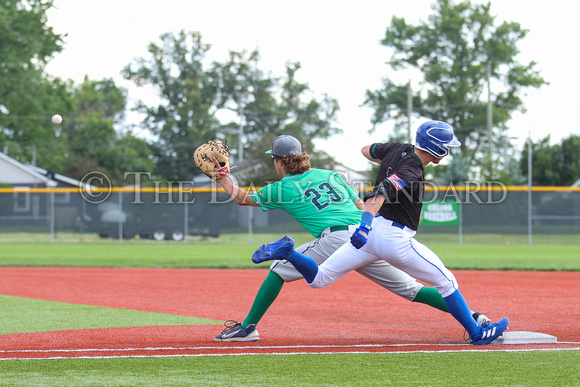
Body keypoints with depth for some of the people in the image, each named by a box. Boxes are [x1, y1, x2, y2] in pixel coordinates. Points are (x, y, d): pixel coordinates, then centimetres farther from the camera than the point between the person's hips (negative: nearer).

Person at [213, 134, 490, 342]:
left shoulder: (283, 189, 12)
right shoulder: (330, 175, 26)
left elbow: (244, 198, 24)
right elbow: (361, 207, 25)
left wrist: (223, 180, 36)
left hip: (336, 239, -5)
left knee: (279, 269, 9)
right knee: (408, 288, 8)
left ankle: (248, 327, 3)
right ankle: (471, 316, -3)